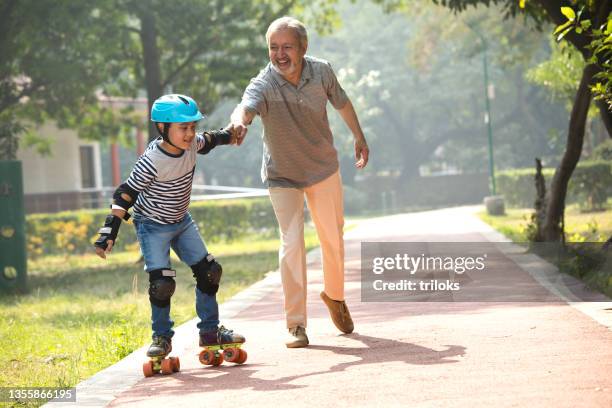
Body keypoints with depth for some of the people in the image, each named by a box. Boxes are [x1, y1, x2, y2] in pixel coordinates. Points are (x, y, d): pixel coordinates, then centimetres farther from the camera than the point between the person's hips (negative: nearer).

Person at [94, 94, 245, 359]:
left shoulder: (192, 145, -10)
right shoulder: (152, 161, -29)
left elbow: (208, 141, 17)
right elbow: (126, 195, -26)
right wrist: (109, 233, -31)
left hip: (181, 222, 7)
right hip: (153, 227, -7)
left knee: (208, 272, 5)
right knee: (162, 282, -15)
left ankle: (210, 331, 17)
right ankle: (162, 337, 4)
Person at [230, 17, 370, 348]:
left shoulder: (321, 71, -16)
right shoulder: (263, 85, -28)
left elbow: (341, 102, 4)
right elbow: (245, 107, -50)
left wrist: (359, 137, 14)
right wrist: (239, 121, -73)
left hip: (323, 169, 3)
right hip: (282, 175, -3)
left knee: (333, 240, 15)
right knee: (291, 243, -14)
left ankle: (334, 295, 43)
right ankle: (296, 325, -7)